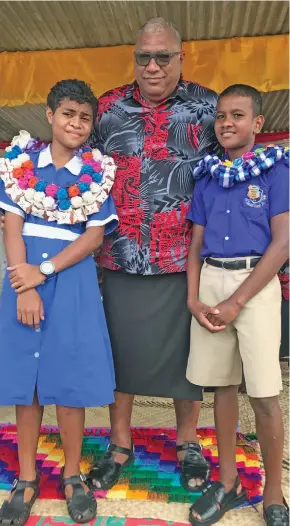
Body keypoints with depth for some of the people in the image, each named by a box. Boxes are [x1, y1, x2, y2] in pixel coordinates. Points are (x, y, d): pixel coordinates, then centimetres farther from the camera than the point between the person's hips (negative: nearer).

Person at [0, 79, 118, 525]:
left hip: (72, 282, -1)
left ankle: (73, 476, 24)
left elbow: (95, 236, -4)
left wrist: (44, 271, -13)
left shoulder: (96, 172, 3)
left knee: (70, 380, 4)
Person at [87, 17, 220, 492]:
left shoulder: (207, 107, 3)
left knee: (186, 350, 11)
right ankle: (120, 446, 33)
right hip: (122, 256, 2)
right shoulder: (108, 108, 7)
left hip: (185, 256, -1)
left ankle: (188, 442, 34)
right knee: (121, 347, 11)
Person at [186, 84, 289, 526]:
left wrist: (236, 302, -13)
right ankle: (228, 481, 28)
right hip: (211, 280, 4)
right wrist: (193, 299, -3)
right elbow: (196, 243, 11)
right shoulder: (206, 176, 12)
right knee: (223, 384, 11)